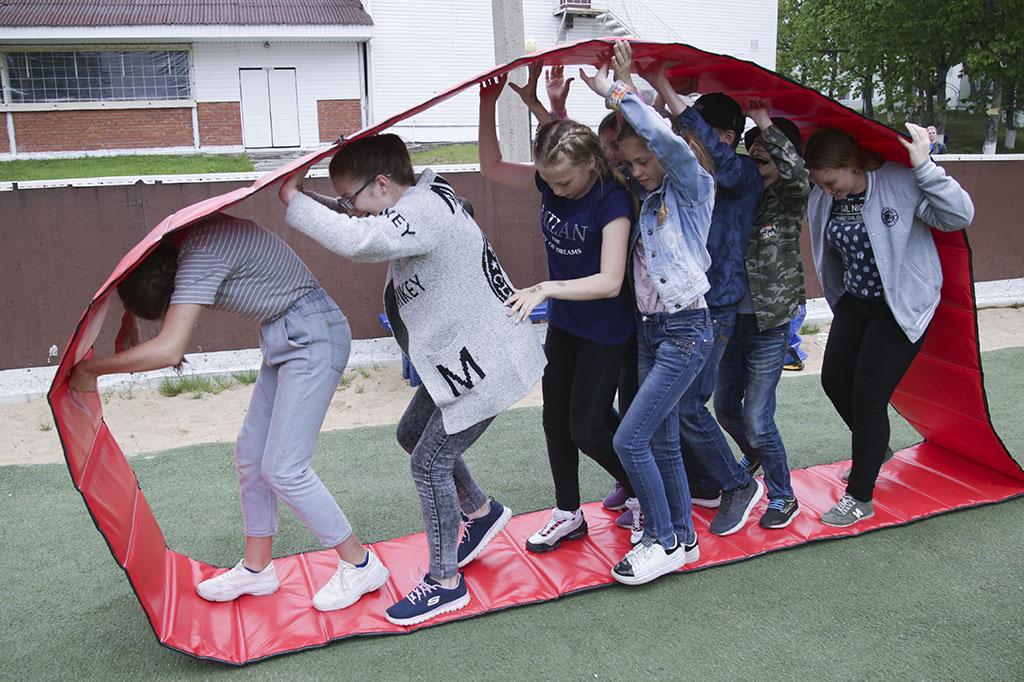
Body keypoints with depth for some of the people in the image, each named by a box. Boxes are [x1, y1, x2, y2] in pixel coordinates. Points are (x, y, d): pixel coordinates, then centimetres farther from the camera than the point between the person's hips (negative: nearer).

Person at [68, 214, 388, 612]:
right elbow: (138, 282, 28)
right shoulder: (184, 241, 3)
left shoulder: (201, 255, -25)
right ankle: (257, 568, 26)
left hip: (313, 338, -10)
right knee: (251, 454, 12)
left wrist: (91, 369, -19)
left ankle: (360, 565, 7)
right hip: (286, 339, 10)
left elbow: (168, 351, -31)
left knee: (283, 468, -8)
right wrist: (129, 322, 17)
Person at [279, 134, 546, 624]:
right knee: (412, 435, 20)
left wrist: (293, 200, -25)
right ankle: (480, 511, 38)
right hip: (461, 355, 10)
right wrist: (305, 197, 2)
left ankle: (445, 583, 13)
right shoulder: (418, 205, 7)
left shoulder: (425, 211, -24)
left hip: (486, 363, -10)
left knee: (430, 462, -4)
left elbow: (354, 240, -39)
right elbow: (360, 225, 18)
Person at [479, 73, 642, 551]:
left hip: (605, 332, -7)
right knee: (556, 419, 13)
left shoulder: (612, 200, -25)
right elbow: (492, 167, 2)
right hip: (563, 324, 7)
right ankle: (568, 514, 29)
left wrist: (546, 289, -37)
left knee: (587, 428, -2)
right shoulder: (550, 182, -6)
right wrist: (487, 105, -9)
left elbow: (609, 281, -30)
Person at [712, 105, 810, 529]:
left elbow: (796, 173, -30)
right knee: (725, 407, 18)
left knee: (757, 419, -3)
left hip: (769, 326, -5)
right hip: (731, 319, 5)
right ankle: (754, 457, 49)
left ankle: (783, 497, 19)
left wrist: (763, 121, -26)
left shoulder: (788, 202, -9)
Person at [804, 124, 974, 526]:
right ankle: (875, 449, 41)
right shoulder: (823, 199, -3)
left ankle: (860, 499, 9)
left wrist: (924, 165, -34)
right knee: (834, 380, 11)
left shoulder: (900, 183, -20)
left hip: (902, 306, -7)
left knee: (868, 397, -6)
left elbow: (959, 216, -30)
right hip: (855, 301, 7)